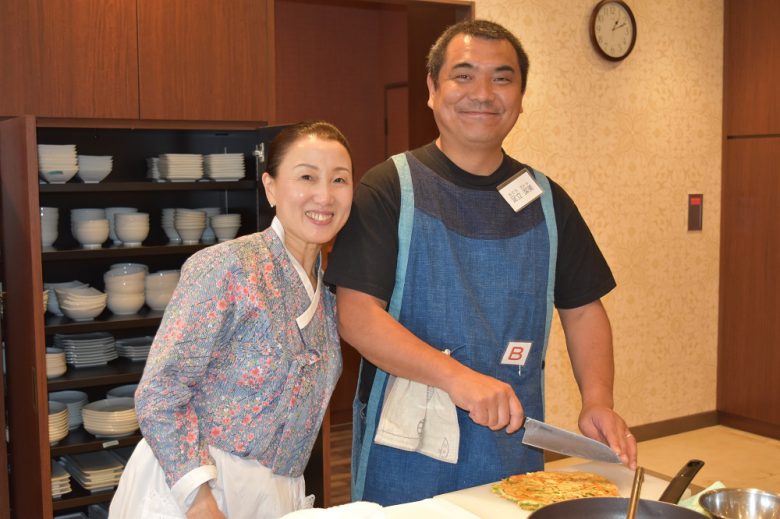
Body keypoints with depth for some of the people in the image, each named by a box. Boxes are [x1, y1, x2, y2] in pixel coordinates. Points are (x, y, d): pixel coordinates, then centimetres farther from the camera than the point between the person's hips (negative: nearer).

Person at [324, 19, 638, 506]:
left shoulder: (547, 200, 5)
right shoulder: (389, 188, -9)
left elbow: (583, 308, 11)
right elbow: (357, 316, -15)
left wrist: (598, 401, -5)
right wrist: (456, 377, -26)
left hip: (514, 449, 4)